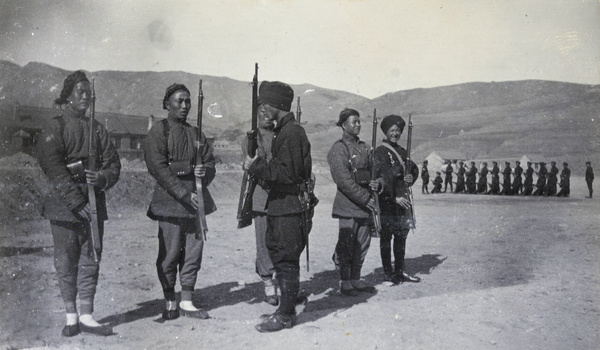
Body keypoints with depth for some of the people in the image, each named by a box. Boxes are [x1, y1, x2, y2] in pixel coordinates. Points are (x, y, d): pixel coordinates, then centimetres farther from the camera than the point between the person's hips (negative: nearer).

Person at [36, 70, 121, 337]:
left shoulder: (97, 128, 13)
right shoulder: (55, 127, -2)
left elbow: (113, 163, 10)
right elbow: (52, 167, -12)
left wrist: (103, 178, -14)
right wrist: (78, 202, -18)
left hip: (94, 204, 4)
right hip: (63, 205, -4)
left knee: (91, 260, 5)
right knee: (66, 262, 3)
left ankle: (86, 316, 14)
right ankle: (71, 316, 16)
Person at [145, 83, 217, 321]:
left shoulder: (196, 133, 16)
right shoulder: (158, 132, -2)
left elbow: (210, 163, 19)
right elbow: (158, 168, -11)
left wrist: (205, 172, -7)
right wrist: (184, 194, -17)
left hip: (196, 200, 6)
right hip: (170, 201, -5)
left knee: (194, 251, 7)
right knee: (170, 253, 0)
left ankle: (186, 301, 17)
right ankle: (170, 302, 16)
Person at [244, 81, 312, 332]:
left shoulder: (291, 132, -16)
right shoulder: (283, 131, 16)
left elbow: (288, 173, -22)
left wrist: (257, 167, -18)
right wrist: (257, 165, 7)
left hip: (289, 208, -10)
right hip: (280, 206, 10)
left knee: (286, 261, -3)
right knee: (279, 256, 16)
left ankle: (285, 315, 7)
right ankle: (286, 308, 26)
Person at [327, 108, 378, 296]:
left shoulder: (364, 147, 16)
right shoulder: (338, 149, -7)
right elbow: (343, 180, -15)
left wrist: (377, 183, -3)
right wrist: (364, 198, -16)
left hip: (366, 205, 7)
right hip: (348, 206, -7)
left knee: (362, 244, 10)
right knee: (346, 245, -1)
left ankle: (356, 279, 21)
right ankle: (345, 282, 9)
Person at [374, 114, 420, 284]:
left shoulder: (402, 151, 16)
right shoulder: (381, 152, -8)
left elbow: (414, 168, 23)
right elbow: (384, 177, -16)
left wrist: (410, 178, 0)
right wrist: (395, 198, -20)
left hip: (402, 199, 8)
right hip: (387, 201, -8)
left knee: (401, 236, 12)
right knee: (386, 237, 0)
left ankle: (400, 271, 21)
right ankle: (388, 273, 7)